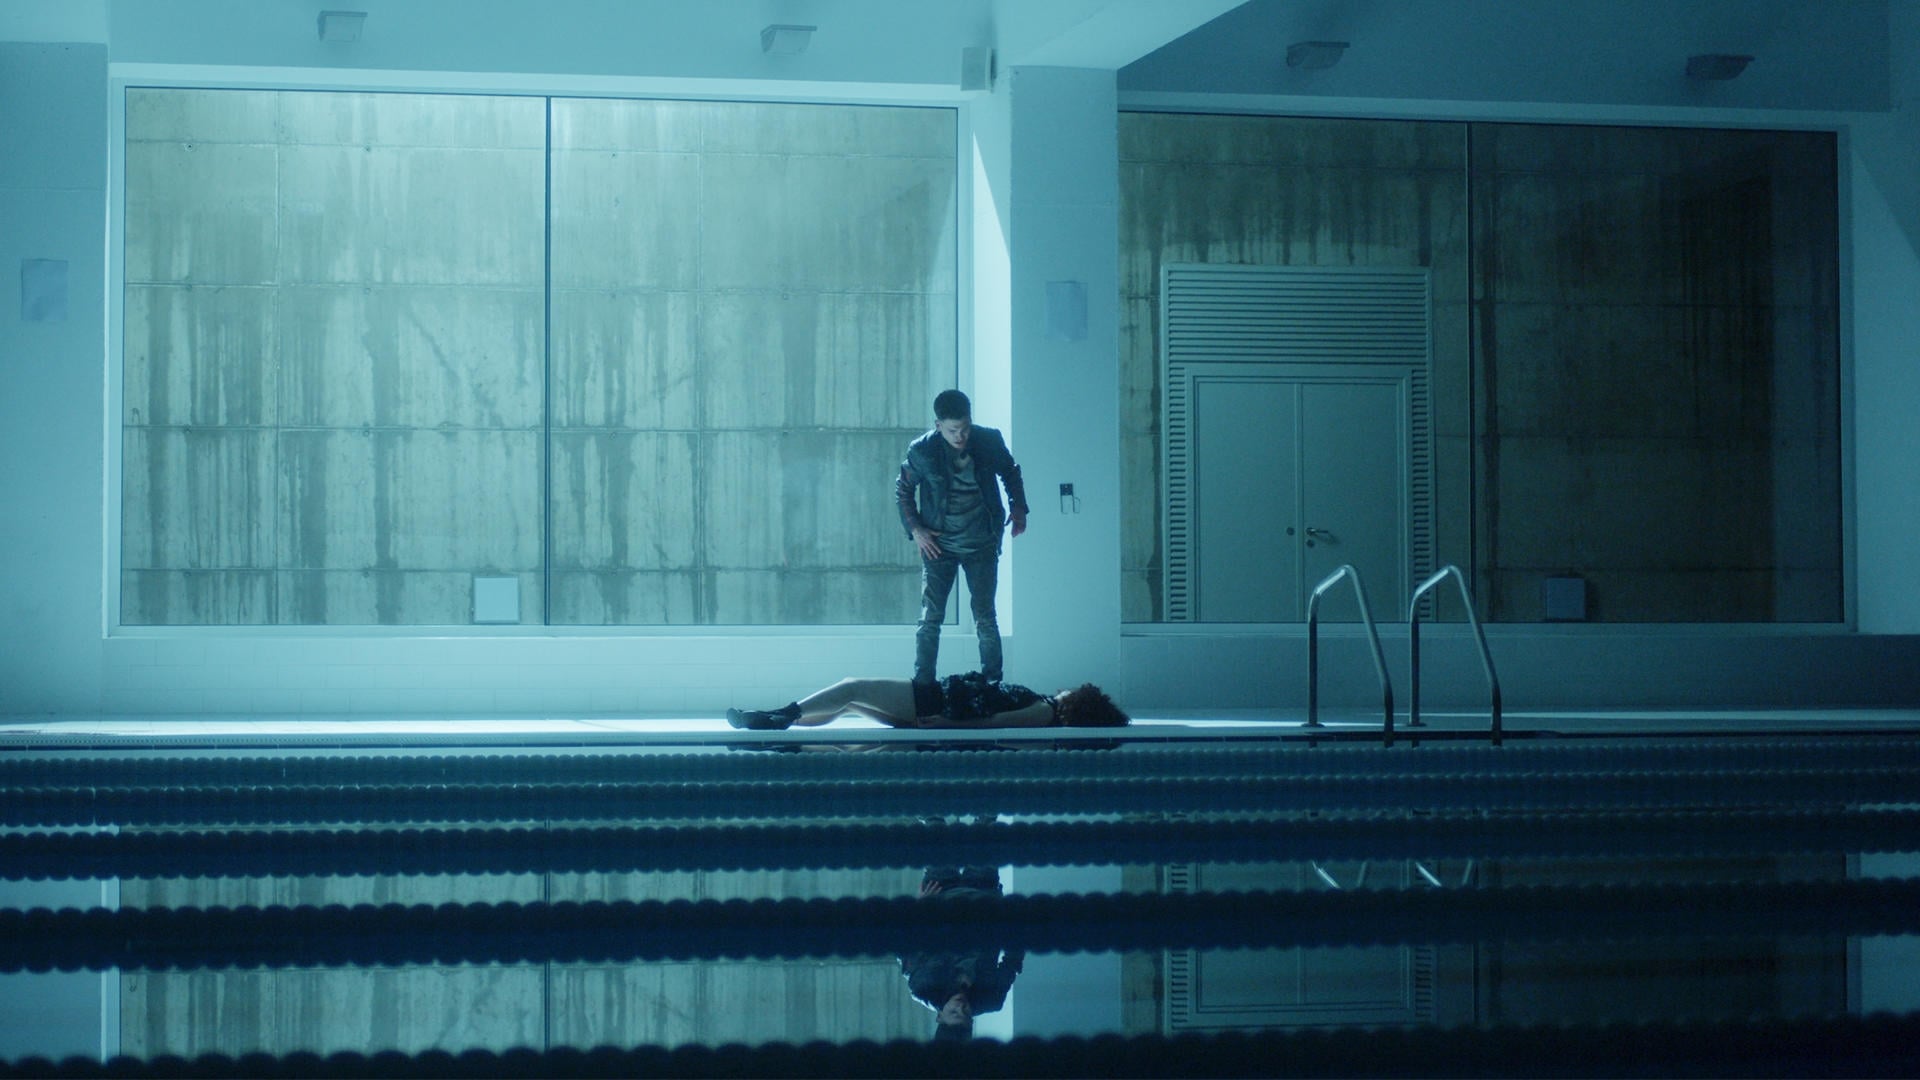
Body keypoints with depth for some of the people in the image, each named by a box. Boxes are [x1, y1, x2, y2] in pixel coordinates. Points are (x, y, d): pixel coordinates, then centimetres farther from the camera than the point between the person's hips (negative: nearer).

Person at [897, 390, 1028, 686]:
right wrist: (914, 528, -4)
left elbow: (1010, 473, 10)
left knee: (985, 616, 6)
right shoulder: (922, 451, -14)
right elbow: (903, 489, 3)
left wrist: (1019, 508, 1)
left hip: (982, 543, 1)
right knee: (930, 617, -4)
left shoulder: (989, 442, -10)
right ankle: (923, 682, 1)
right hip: (938, 545, -1)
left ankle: (993, 681, 14)